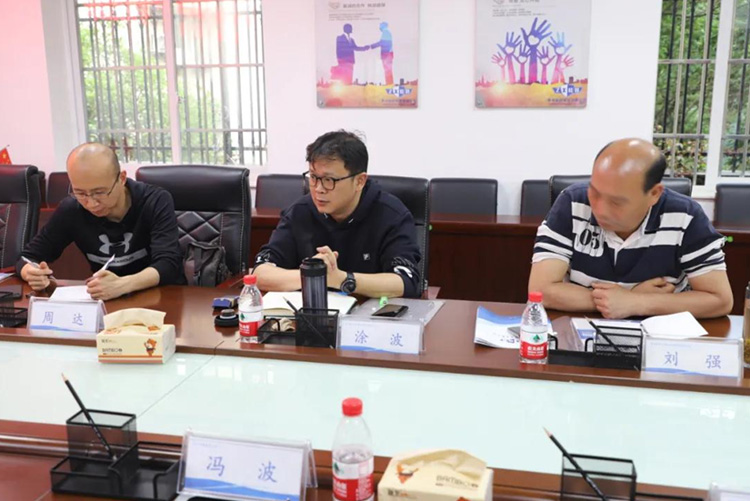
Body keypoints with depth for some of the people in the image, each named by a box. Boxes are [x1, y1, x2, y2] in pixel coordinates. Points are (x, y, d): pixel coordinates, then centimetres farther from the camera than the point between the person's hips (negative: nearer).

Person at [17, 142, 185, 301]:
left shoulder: (156, 202, -15)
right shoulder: (70, 211, -7)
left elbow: (169, 264, -24)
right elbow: (28, 258, 2)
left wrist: (122, 285, -41)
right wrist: (33, 273, -21)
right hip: (106, 303, 3)